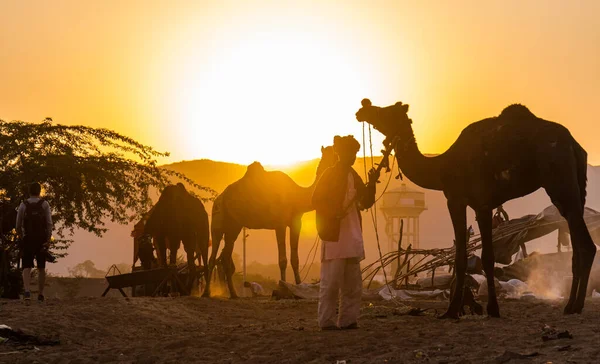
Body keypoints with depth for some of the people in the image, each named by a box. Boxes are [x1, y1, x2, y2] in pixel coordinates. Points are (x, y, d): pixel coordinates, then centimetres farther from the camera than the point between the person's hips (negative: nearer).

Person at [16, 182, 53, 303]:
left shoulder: (23, 205, 1)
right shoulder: (44, 204, -1)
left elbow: (18, 225, 1)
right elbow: (49, 223, -10)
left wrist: (21, 238, 16)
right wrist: (48, 239, -9)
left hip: (28, 239, -1)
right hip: (42, 239, 1)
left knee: (27, 267, -4)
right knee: (41, 268, 13)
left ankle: (27, 291, -26)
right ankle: (41, 294, 16)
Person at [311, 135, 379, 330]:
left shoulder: (353, 175, 16)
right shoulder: (330, 174, -4)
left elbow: (366, 202, 14)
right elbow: (317, 200, -11)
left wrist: (372, 183, 0)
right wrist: (334, 215, -21)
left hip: (353, 238, 8)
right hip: (334, 236, -8)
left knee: (353, 285, 7)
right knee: (331, 282, -7)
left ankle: (348, 320, 11)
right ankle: (327, 322, -3)